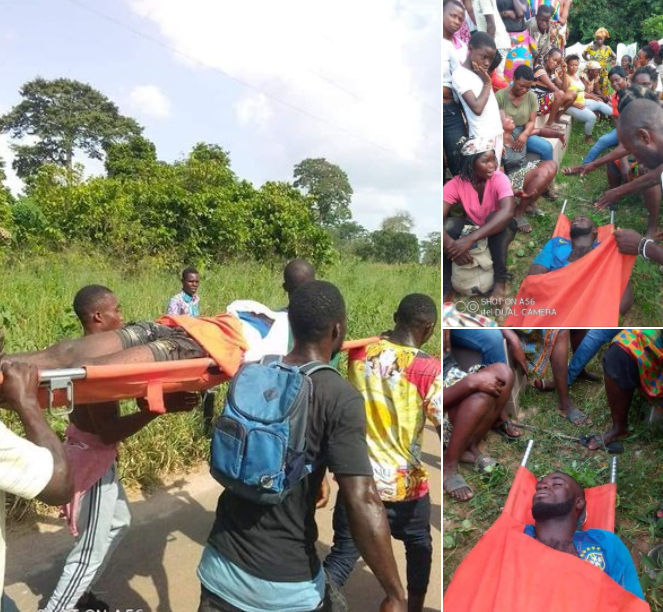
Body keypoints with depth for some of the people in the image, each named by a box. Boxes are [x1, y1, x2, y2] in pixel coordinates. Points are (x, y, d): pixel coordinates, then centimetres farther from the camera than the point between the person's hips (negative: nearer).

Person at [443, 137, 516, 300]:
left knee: (494, 217, -35)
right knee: (448, 224, -28)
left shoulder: (499, 179, -25)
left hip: (498, 231, -2)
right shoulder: (456, 184, -19)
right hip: (473, 228, 2)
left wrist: (470, 238, -53)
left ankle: (500, 281, -24)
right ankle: (445, 287, -23)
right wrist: (450, 244, -50)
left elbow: (507, 212, -43)